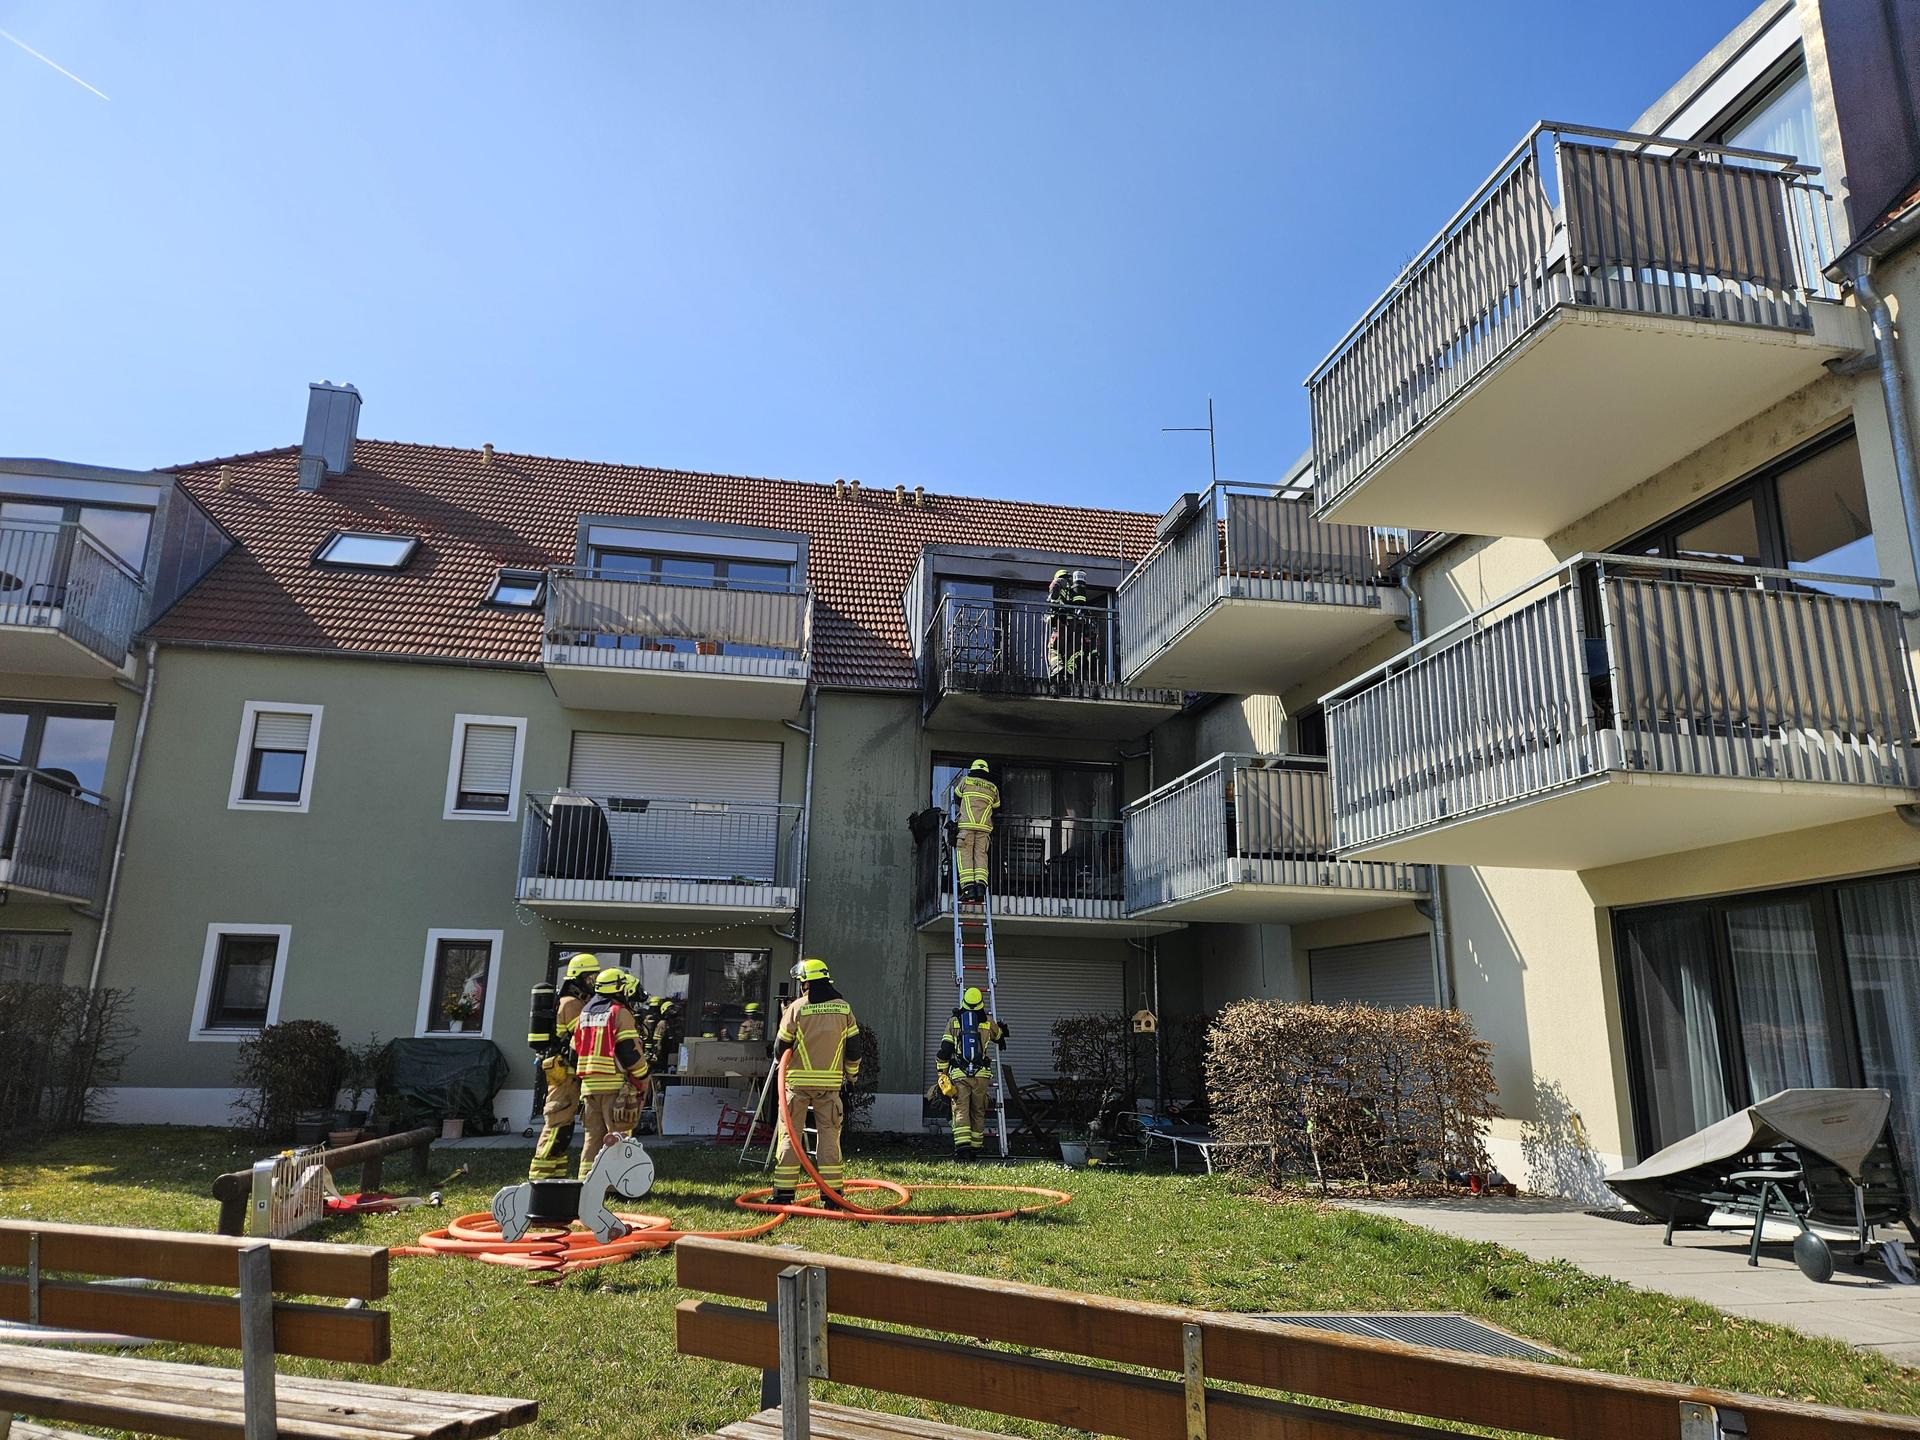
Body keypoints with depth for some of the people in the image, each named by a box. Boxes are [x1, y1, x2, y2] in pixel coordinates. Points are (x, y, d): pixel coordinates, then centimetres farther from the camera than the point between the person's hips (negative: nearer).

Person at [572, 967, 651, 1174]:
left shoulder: (585, 1012, 16)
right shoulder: (620, 1013, -8)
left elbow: (575, 1050, 19)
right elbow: (631, 1051, -12)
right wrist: (643, 1081, -3)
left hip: (589, 1084, 7)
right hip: (614, 1085, -7)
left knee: (593, 1135, 13)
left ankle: (586, 1179, 13)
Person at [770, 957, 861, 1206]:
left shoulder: (796, 1008, -4)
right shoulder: (843, 1008, 4)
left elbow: (781, 1049, 0)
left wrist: (782, 1061, 22)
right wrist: (851, 1075, 20)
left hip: (798, 1082, -2)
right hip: (830, 1082, 2)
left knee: (789, 1135, 6)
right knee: (829, 1134, 7)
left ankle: (784, 1192, 4)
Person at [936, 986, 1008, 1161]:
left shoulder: (953, 1021, 6)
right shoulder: (988, 1022, 9)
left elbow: (944, 1050, 2)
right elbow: (999, 1035, 33)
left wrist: (942, 1074, 11)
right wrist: (1002, 1041, 57)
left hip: (959, 1074, -1)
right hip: (981, 1074, 1)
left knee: (960, 1111, -4)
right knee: (978, 1112, 12)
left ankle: (963, 1147, -19)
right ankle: (974, 1149, 15)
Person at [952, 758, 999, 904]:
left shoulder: (966, 781, 12)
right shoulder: (993, 788, 18)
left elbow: (957, 798, 25)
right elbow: (996, 806, 28)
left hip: (966, 825, -2)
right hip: (985, 827, 2)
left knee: (964, 854, -4)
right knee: (981, 855, 3)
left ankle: (968, 888, -17)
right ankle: (981, 886, -15)